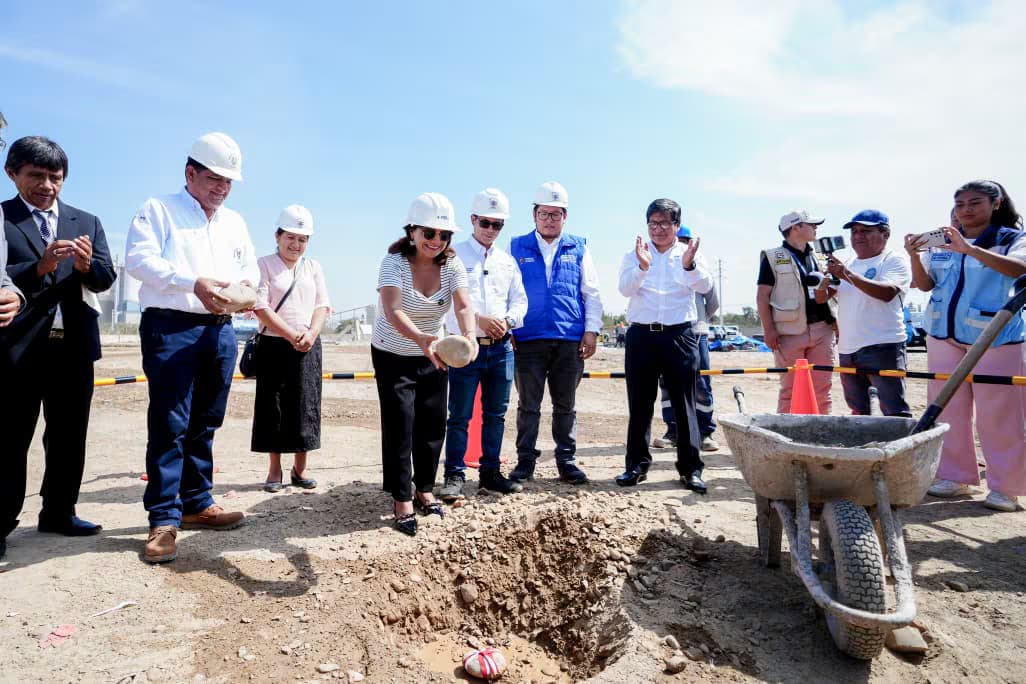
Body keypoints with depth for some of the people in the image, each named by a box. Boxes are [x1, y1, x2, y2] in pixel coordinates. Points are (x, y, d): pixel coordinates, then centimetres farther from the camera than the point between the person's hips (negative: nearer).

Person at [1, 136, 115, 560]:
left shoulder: (86, 222, 12)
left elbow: (106, 278, 5)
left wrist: (86, 265, -15)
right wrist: (40, 266, -21)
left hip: (74, 345, 4)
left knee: (69, 435, 10)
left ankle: (59, 512, 22)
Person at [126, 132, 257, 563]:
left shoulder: (235, 223, 21)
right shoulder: (158, 210, 3)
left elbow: (250, 270, 19)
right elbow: (139, 258, -10)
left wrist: (245, 287, -5)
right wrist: (194, 282, -23)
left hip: (220, 331, 6)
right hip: (171, 327, -6)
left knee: (205, 424, 10)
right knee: (169, 425, -8)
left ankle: (197, 504, 20)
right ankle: (164, 519, -3)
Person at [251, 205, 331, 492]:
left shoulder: (313, 267, 13)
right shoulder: (264, 265, 1)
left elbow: (322, 306, 7)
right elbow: (261, 307, -9)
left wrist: (310, 334, -11)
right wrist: (291, 335, -16)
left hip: (309, 347, 3)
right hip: (274, 345, -3)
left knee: (305, 406, 5)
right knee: (273, 406, 2)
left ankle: (300, 468, 17)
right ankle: (274, 470, 13)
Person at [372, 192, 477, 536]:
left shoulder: (452, 265, -11)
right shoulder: (394, 263, -22)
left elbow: (464, 306, -26)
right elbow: (392, 312, -37)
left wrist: (469, 335, -48)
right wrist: (420, 338, -57)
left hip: (432, 356, 4)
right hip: (393, 356, -4)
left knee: (433, 425, 8)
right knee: (400, 427, -6)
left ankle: (424, 490, 27)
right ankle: (402, 500, 6)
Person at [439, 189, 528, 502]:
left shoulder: (507, 261, 15)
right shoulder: (455, 256, 0)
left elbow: (519, 300, 13)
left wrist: (507, 320, -8)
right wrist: (479, 319, -19)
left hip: (501, 347, 5)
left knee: (496, 414, 11)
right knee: (459, 415, -1)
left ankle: (490, 472, 22)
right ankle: (455, 476, 8)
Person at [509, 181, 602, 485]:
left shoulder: (578, 248, 9)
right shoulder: (517, 247, 7)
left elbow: (591, 292, 10)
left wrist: (591, 330, 1)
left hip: (570, 340, 1)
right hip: (528, 339, -1)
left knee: (565, 405, 9)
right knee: (528, 405, 5)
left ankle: (567, 460, 20)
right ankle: (525, 461, 15)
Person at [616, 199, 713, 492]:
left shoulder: (689, 254, 7)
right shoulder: (634, 256, 8)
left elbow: (705, 285, -11)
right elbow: (625, 289, -9)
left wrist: (689, 265, -32)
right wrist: (642, 267, -28)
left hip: (679, 336, -1)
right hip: (641, 335, 1)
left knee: (684, 404, 1)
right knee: (639, 403, 6)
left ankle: (690, 468, 8)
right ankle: (637, 464, 15)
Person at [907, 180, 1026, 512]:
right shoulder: (941, 242, 10)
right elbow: (925, 284, 5)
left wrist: (968, 249, -32)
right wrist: (915, 256, -14)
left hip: (994, 338, -4)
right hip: (944, 336, 4)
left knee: (997, 415, -3)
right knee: (948, 410, 6)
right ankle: (956, 475, 17)